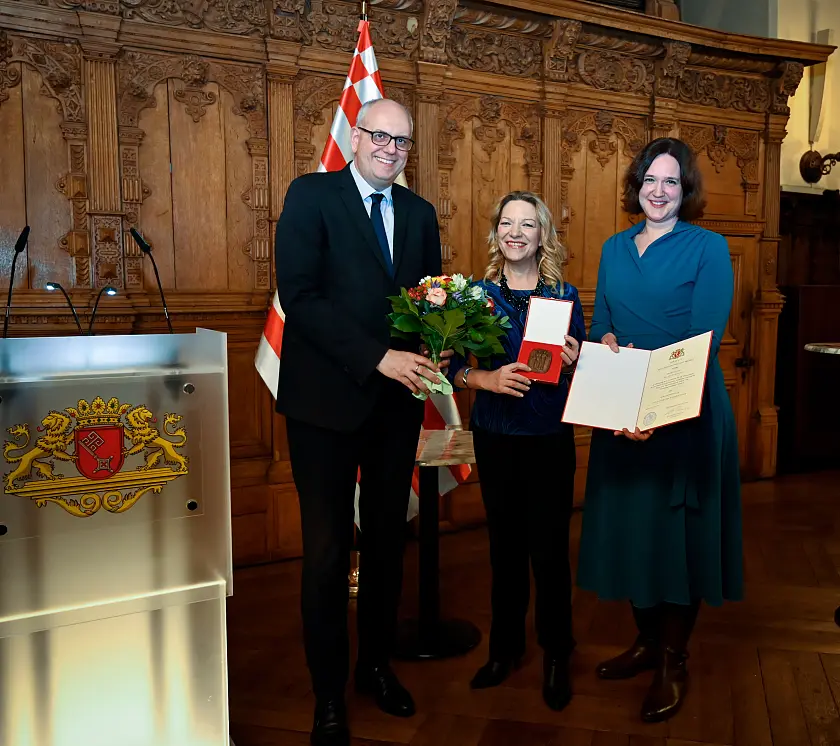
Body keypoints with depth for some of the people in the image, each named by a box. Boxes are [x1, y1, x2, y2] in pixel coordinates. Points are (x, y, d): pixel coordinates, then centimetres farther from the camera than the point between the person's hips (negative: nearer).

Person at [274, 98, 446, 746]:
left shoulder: (420, 213, 12)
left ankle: (377, 663, 35)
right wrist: (378, 357, -21)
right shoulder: (311, 195, -4)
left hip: (397, 400, 5)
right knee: (328, 548, 4)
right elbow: (299, 296, -15)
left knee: (388, 540, 15)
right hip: (327, 399, -4)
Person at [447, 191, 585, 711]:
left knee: (549, 548, 4)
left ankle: (556, 654, 24)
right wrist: (488, 379, -18)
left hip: (550, 439, -1)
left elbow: (582, 370, 4)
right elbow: (455, 366, 0)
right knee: (505, 545, 13)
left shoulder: (564, 294, 0)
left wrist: (574, 363, -18)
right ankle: (506, 646, 31)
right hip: (494, 437, 1)